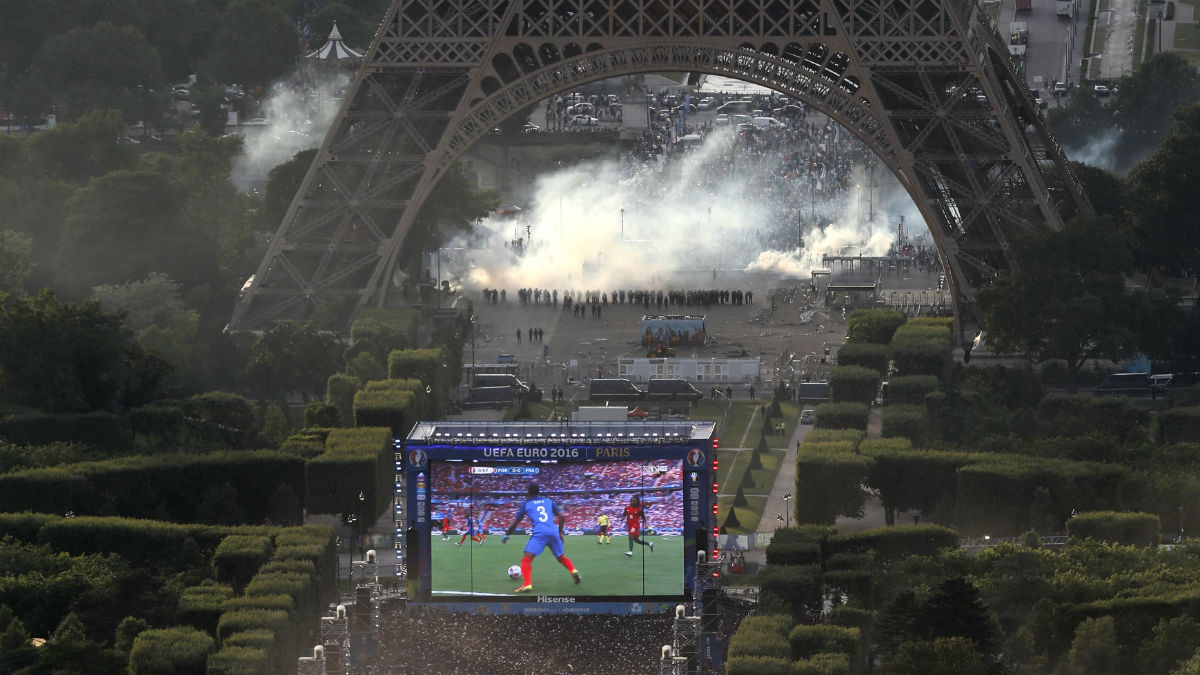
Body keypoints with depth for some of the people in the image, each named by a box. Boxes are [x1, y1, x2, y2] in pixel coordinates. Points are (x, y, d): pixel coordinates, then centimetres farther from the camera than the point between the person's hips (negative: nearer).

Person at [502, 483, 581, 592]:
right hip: (553, 532, 4)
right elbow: (562, 517, 16)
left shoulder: (526, 504, 15)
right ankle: (573, 570, 2)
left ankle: (527, 584, -28)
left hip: (539, 532, -4)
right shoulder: (548, 501, 22)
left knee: (527, 559, -9)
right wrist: (560, 532, 28)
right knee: (561, 557, 25)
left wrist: (506, 535, 32)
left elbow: (514, 524, 17)